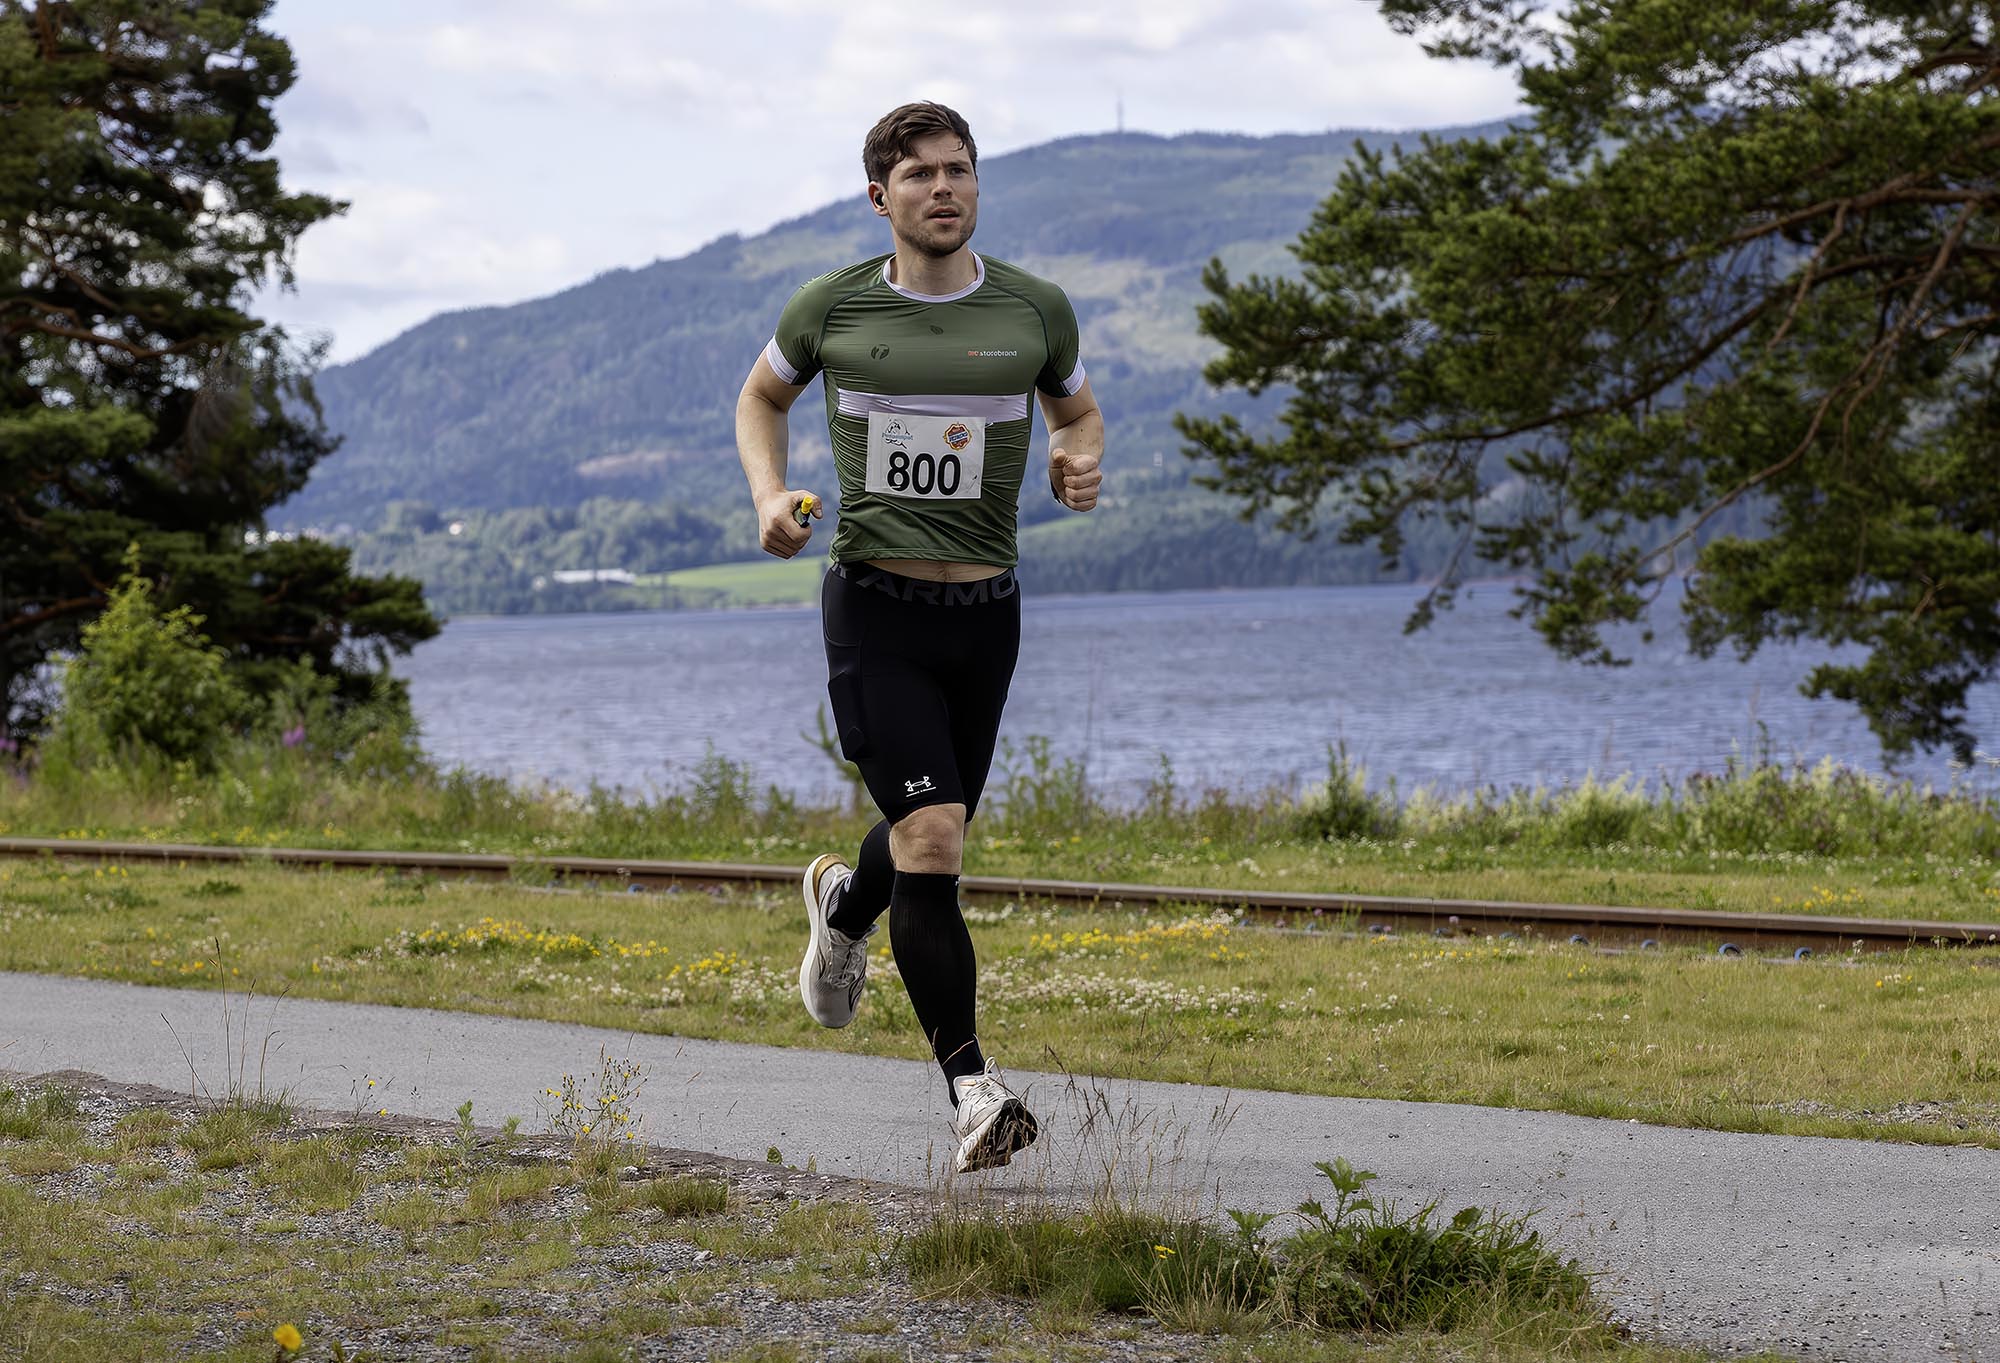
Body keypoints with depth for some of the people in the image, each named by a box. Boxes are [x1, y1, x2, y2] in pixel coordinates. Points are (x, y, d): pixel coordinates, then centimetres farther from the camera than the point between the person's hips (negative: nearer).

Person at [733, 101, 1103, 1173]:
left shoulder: (1035, 309, 1)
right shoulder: (832, 308, -2)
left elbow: (1078, 410, 19)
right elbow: (760, 397, 16)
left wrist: (1083, 464, -4)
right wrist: (770, 494, -2)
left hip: (985, 612, 3)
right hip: (873, 609, -3)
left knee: (931, 836, 17)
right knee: (931, 837, -16)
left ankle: (844, 906, 55)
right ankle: (971, 1089, -9)